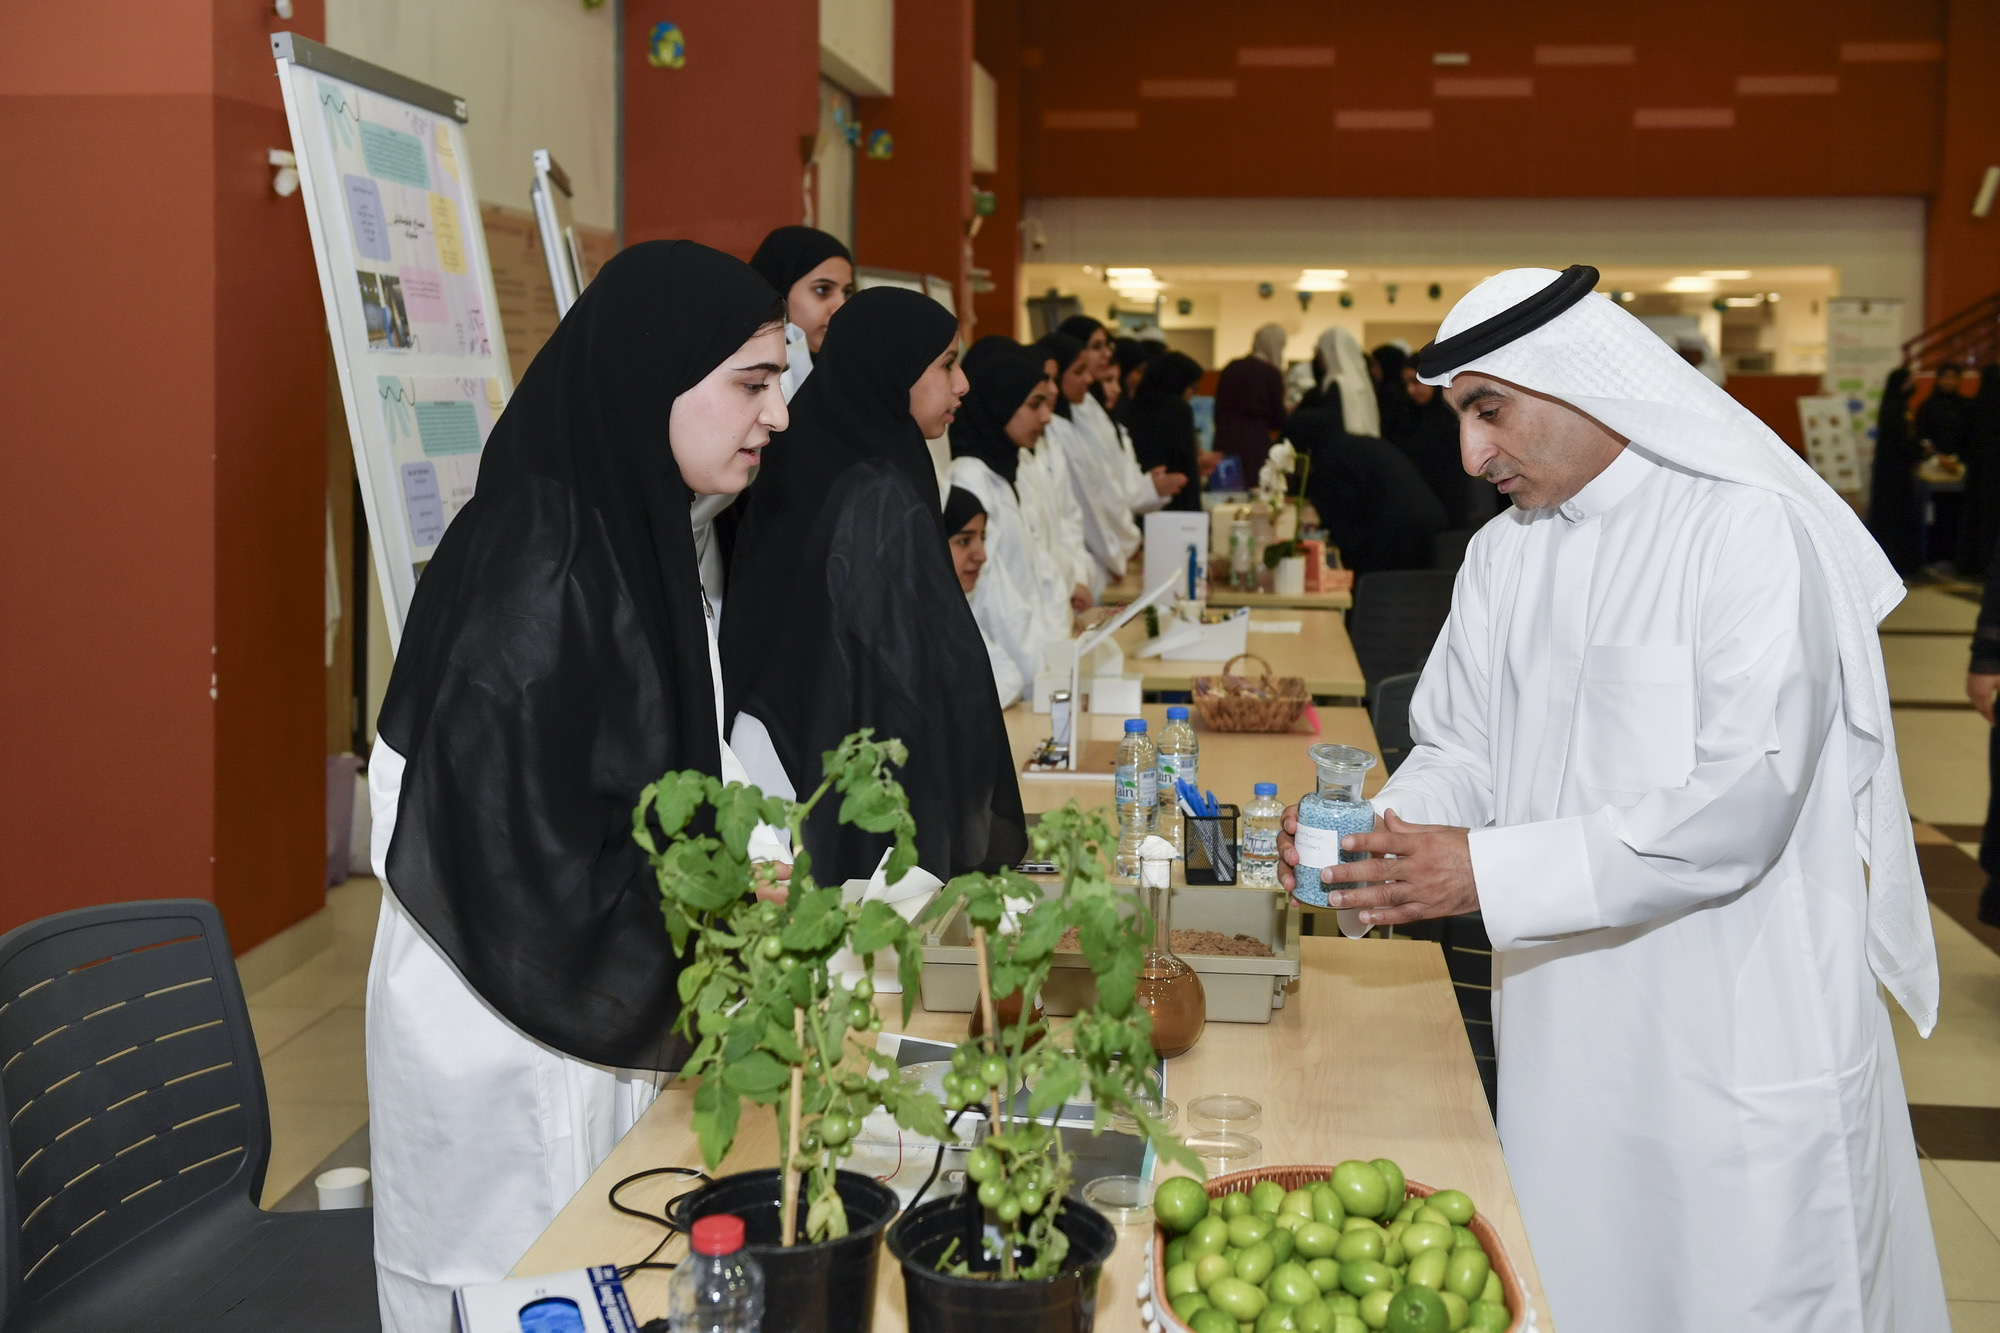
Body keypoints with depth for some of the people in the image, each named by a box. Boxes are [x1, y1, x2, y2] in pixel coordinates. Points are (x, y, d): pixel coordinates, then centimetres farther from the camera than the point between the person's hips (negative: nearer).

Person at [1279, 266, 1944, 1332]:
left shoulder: (1753, 534, -16)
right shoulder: (1505, 553, 9)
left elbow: (1740, 804, -23)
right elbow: (1461, 754, 11)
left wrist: (1490, 871, -24)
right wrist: (1376, 838, -11)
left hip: (1736, 1046, -6)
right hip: (1565, 1036, 7)